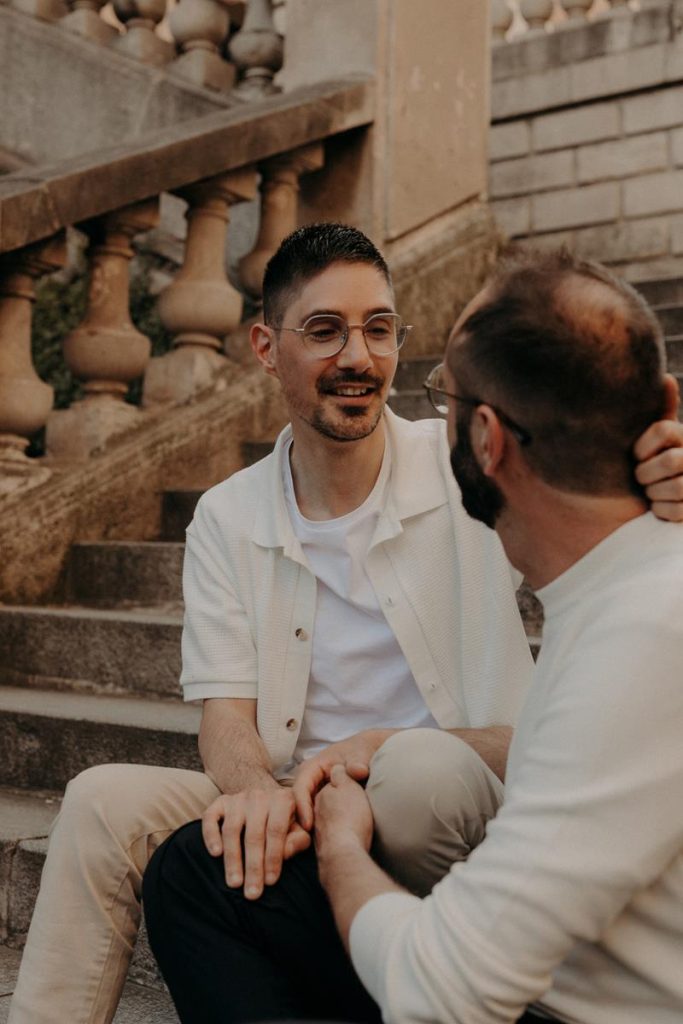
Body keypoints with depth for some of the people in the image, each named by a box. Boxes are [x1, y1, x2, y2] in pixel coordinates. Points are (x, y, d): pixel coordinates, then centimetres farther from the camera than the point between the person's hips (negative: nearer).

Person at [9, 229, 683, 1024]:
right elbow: (225, 714, -1)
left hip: (465, 809, -2)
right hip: (295, 810, 3)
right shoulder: (225, 521, 5)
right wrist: (256, 789, -26)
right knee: (104, 802, -20)